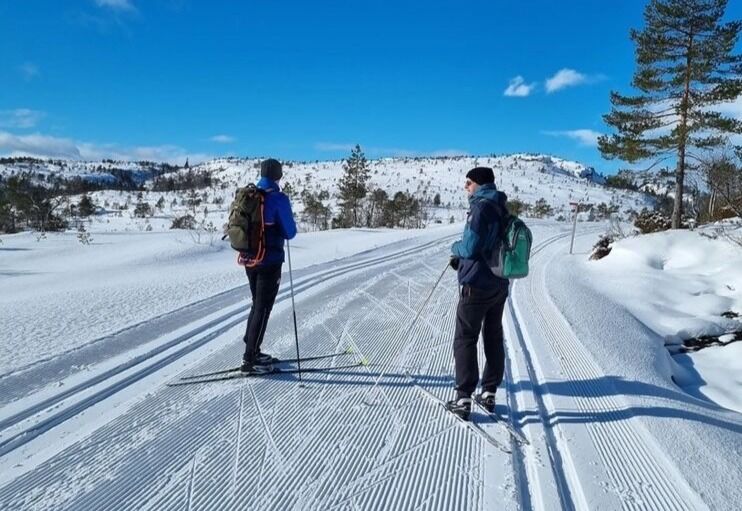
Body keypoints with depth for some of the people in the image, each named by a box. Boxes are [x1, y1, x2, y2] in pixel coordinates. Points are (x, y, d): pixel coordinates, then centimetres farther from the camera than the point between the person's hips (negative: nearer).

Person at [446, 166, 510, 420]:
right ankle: (489, 392, 25)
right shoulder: (500, 209, 11)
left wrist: (455, 248, -1)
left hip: (477, 285, -9)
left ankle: (463, 399, 3)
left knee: (465, 340, 0)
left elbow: (471, 247, -23)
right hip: (499, 284, 9)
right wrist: (460, 259, 11)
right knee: (494, 337, 15)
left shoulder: (481, 207, -17)